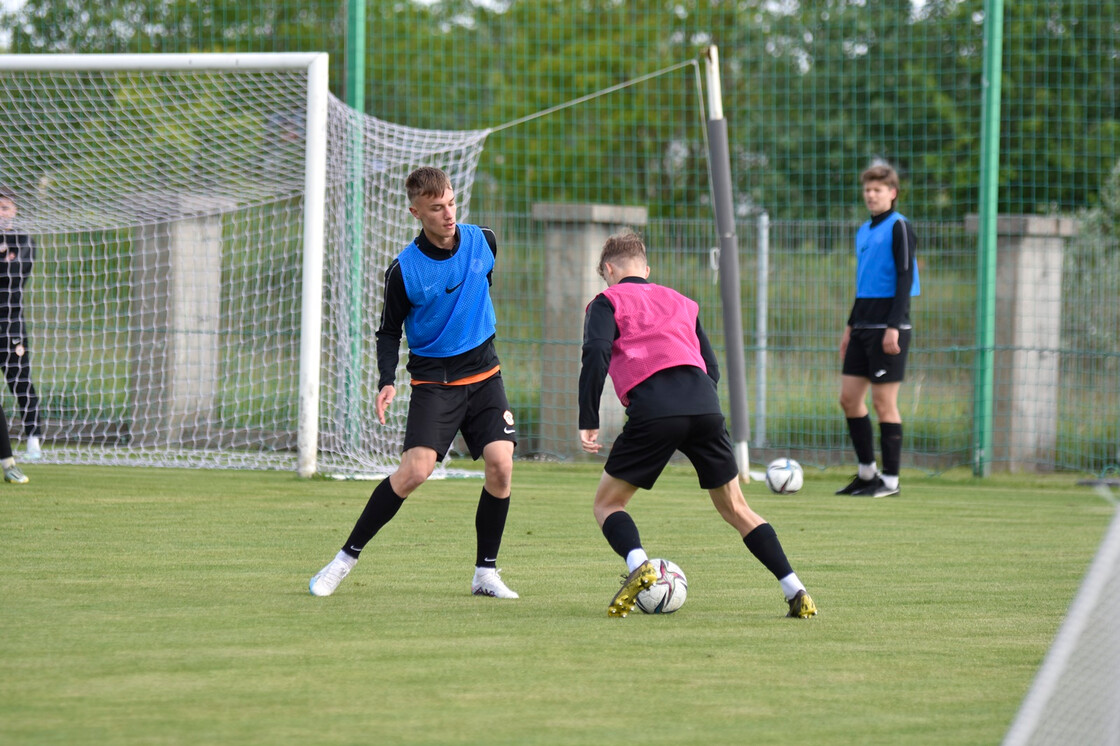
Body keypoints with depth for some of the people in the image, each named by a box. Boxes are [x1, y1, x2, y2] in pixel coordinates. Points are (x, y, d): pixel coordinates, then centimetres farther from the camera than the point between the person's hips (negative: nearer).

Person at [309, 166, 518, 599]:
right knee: (415, 470, -19)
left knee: (501, 464, -13)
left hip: (483, 372, 4)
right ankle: (347, 557, -5)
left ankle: (485, 574, 0)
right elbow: (389, 332, -2)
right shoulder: (403, 270, -13)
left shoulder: (483, 242, -2)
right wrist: (386, 381, -18)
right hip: (433, 379, -3)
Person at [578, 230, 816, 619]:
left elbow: (596, 354, -2)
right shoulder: (681, 302, 32)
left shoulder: (608, 301, 16)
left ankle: (638, 565, -19)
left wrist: (588, 422, -1)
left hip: (652, 410, -4)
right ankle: (794, 590, 3)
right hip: (705, 407, 4)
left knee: (607, 503, 10)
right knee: (734, 507, 16)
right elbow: (711, 367, 24)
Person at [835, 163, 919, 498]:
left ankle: (890, 480, 0)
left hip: (888, 329, -8)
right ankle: (867, 472, 16)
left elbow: (905, 279, -13)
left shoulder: (899, 227, -7)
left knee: (884, 402, -6)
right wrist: (851, 327, 22)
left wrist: (893, 327, -19)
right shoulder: (864, 231, 17)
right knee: (849, 398, 7)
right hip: (864, 328, 8)